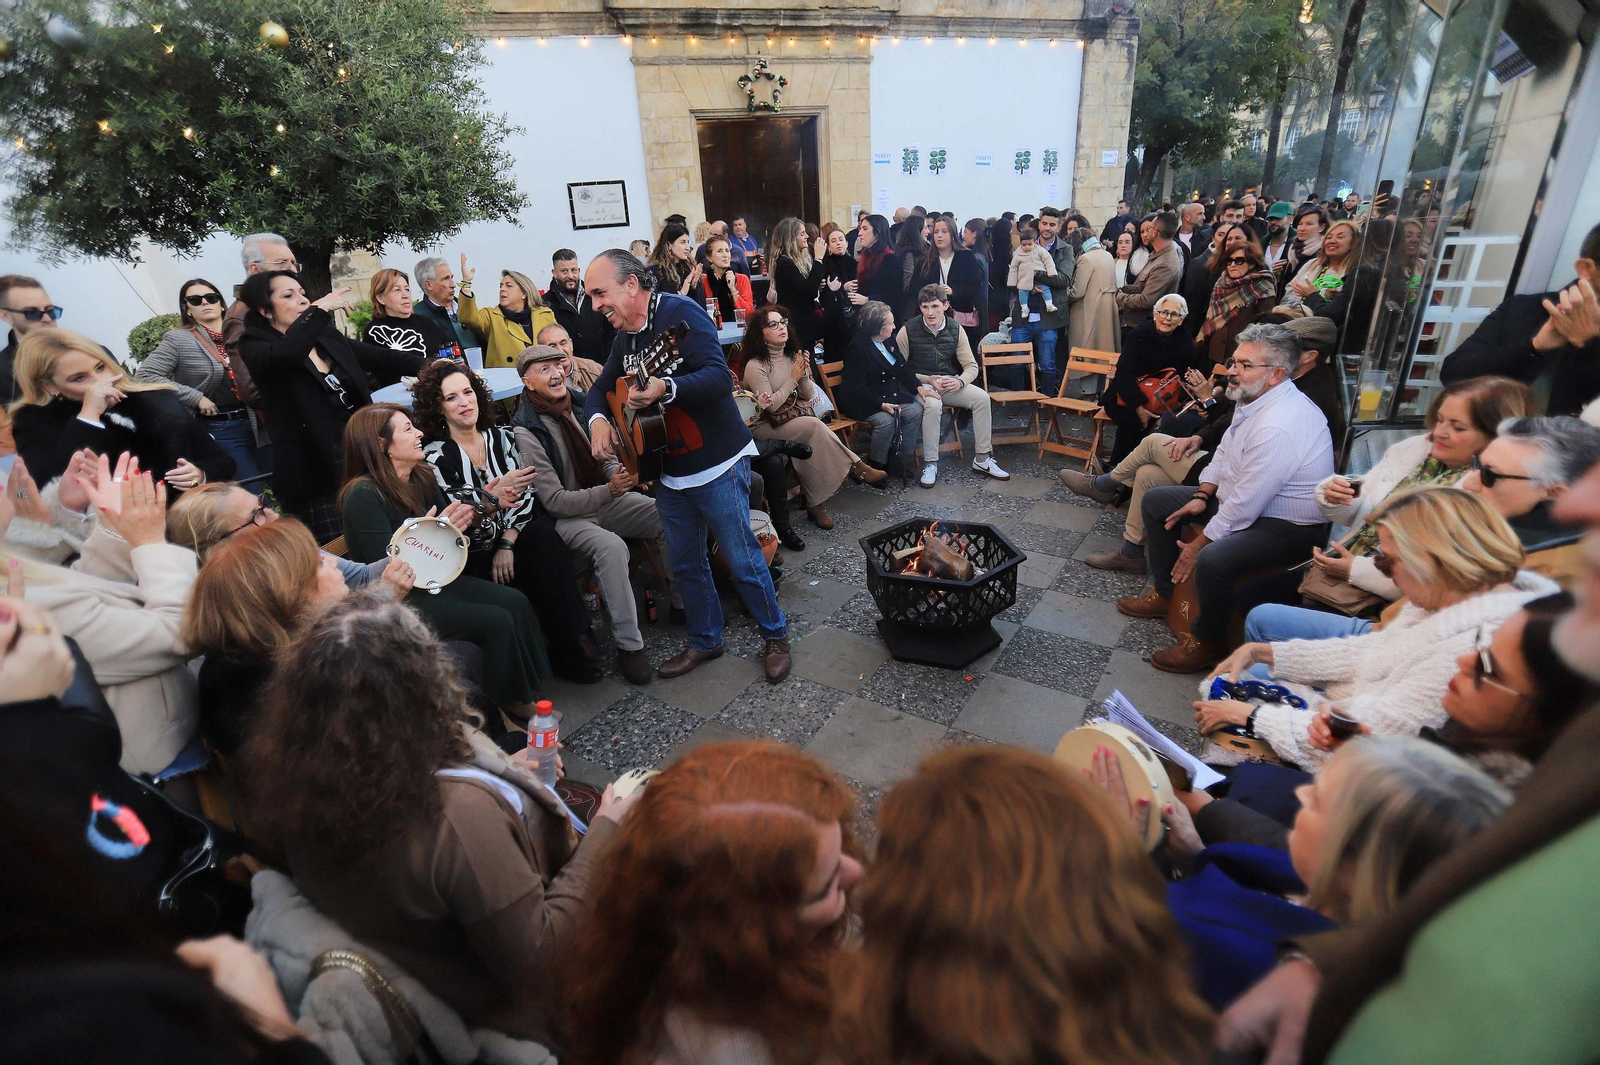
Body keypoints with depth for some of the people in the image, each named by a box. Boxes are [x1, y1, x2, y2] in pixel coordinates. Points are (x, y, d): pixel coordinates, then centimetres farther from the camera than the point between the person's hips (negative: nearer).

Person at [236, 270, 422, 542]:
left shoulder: (328, 337, 14)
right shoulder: (255, 347, -3)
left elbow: (382, 357, 14)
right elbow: (285, 354, -25)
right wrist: (320, 308, -17)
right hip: (314, 475, -5)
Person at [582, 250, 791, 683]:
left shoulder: (680, 312, -15)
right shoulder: (626, 336, 11)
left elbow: (720, 377, -27)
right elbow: (600, 388, 19)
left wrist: (666, 389, -43)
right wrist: (597, 419, -3)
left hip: (717, 464, -8)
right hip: (669, 470, 8)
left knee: (742, 559, 1)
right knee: (684, 564, 15)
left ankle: (776, 636, 21)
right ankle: (705, 641, 33)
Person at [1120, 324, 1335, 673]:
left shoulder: (1278, 428, -31)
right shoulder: (1252, 398, -1)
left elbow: (1244, 507, -28)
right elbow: (1225, 450, 15)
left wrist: (1199, 545, -17)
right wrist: (1202, 496, 2)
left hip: (1288, 526, -10)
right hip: (1237, 497, 11)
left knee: (1212, 561, -37)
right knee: (1156, 500, 9)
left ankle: (1207, 642, -7)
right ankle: (1165, 593, 22)